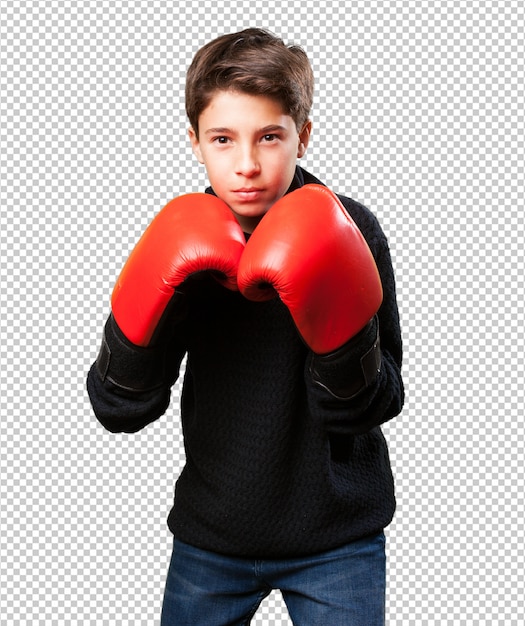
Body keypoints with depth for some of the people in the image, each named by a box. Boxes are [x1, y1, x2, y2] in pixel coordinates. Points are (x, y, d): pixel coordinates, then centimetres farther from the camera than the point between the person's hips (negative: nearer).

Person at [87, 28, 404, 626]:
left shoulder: (346, 232, -14)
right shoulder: (187, 242, -8)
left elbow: (372, 408, -13)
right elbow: (119, 411, -9)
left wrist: (340, 328, -31)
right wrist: (140, 315, -25)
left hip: (335, 537, -2)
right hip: (210, 534, 2)